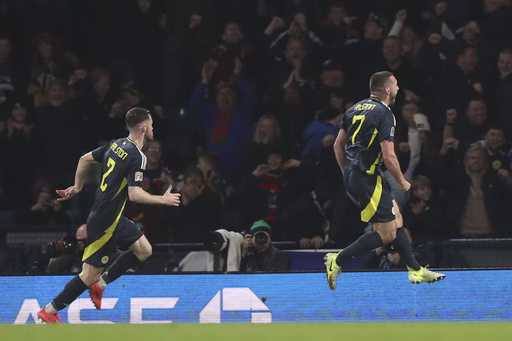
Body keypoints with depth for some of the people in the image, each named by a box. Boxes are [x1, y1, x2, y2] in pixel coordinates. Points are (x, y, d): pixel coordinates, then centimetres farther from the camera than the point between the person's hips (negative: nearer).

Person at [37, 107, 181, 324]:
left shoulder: (116, 144, 5)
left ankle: (100, 284, 17)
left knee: (144, 250, 13)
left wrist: (77, 187, 26)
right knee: (90, 274, -2)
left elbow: (85, 159, 15)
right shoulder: (137, 156, -21)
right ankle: (49, 311, 7)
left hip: (114, 218, 9)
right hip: (104, 222, -9)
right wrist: (163, 200, -16)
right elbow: (135, 194, -28)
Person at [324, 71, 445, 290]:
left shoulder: (356, 109, 11)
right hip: (367, 179, -10)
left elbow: (338, 145, 15)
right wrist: (402, 182, -4)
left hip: (350, 176, 10)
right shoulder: (384, 114, -15)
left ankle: (416, 270, 22)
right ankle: (337, 260, -8)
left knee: (395, 217, 18)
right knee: (386, 234, -4)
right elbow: (389, 157, -19)